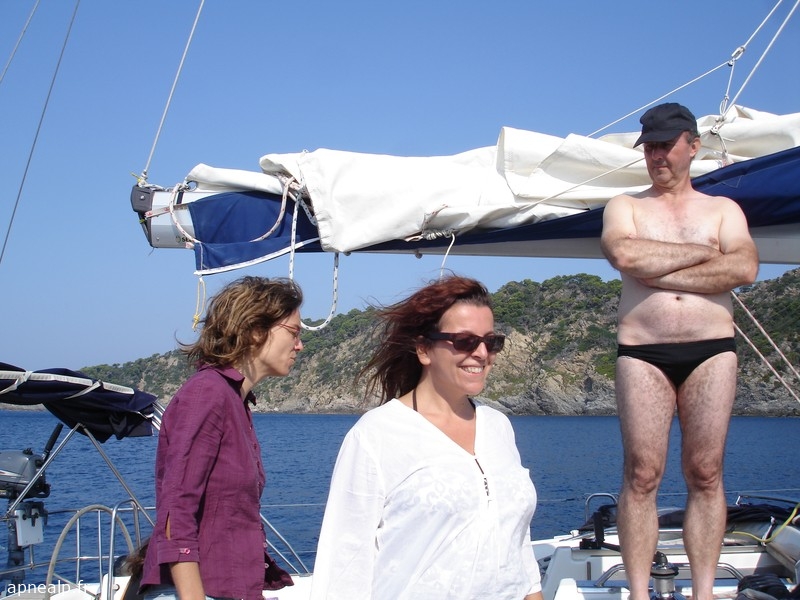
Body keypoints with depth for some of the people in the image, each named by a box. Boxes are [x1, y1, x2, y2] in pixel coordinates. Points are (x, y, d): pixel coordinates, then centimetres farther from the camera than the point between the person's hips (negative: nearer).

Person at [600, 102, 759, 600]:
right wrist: (702, 251, -4)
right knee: (642, 475, -3)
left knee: (706, 474, 0)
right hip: (642, 353, -1)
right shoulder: (625, 206, 13)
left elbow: (745, 268, -6)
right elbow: (624, 254, -11)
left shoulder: (723, 209, 15)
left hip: (712, 351, 1)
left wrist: (659, 274, -9)